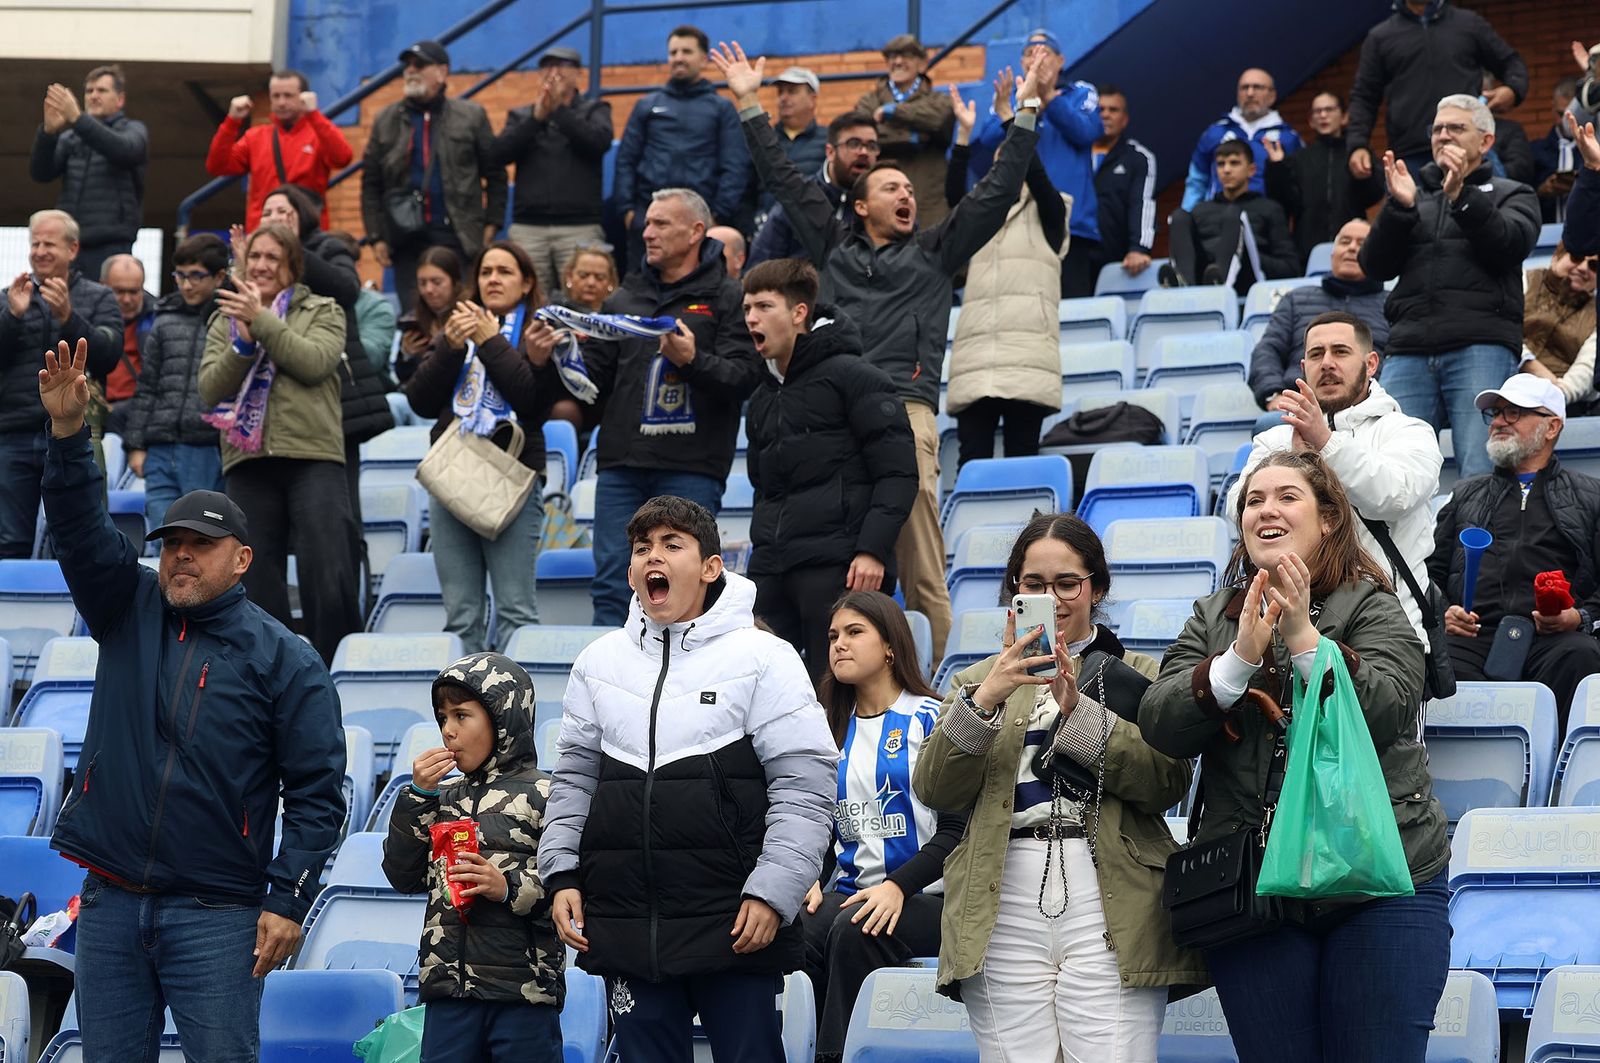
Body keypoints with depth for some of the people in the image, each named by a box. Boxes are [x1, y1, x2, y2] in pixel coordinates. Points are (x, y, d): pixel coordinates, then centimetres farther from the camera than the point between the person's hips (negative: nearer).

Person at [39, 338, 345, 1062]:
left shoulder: (283, 660, 0)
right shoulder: (129, 614, 11)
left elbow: (316, 793, -3)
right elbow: (81, 530, -2)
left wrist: (287, 900, -10)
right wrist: (68, 433, -17)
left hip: (216, 914, -4)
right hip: (110, 904, 4)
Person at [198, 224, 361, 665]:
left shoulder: (322, 312, 11)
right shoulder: (226, 320, 18)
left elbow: (316, 362, -9)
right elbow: (209, 389, 6)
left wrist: (263, 321, -12)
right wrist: (244, 342, -9)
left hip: (312, 456, -3)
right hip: (248, 460, 3)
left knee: (328, 579, -10)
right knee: (258, 584, 4)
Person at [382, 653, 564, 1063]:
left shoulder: (541, 795, -4)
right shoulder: (444, 797, 16)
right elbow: (403, 876, 10)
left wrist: (510, 888, -22)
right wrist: (418, 795, 3)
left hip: (523, 990, -6)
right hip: (449, 988, 6)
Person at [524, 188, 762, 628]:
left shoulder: (727, 298, 3)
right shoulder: (625, 299, 18)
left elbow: (744, 377, -9)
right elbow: (595, 378, 16)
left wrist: (693, 360, -25)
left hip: (690, 470, -4)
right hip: (622, 464, 5)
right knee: (612, 586, 1)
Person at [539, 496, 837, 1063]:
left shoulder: (764, 658, -2)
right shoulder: (599, 661, 12)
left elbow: (804, 786, -6)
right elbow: (573, 778, 17)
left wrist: (772, 893, -13)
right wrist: (561, 874, 6)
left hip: (735, 926, -4)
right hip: (626, 925, 4)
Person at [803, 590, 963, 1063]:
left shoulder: (930, 718, 0)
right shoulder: (834, 728, 18)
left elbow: (956, 828, -6)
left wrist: (898, 887, -19)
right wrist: (815, 880, -1)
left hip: (923, 897, -4)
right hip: (850, 890, 4)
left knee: (853, 932, -35)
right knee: (794, 934, -29)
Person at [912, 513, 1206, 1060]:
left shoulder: (1141, 676, 15)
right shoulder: (978, 681, 20)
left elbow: (1169, 782, -2)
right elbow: (934, 790, 5)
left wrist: (1079, 711, -12)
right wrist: (985, 700, -10)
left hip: (1110, 903, -1)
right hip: (1004, 907, 2)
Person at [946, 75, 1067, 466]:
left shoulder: (1047, 215, 14)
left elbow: (1036, 176, -3)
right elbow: (954, 194, 7)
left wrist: (1008, 117, -9)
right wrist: (964, 133, -3)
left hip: (1027, 352, -3)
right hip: (976, 357, 3)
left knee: (1022, 457, -7)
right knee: (972, 458, -7)